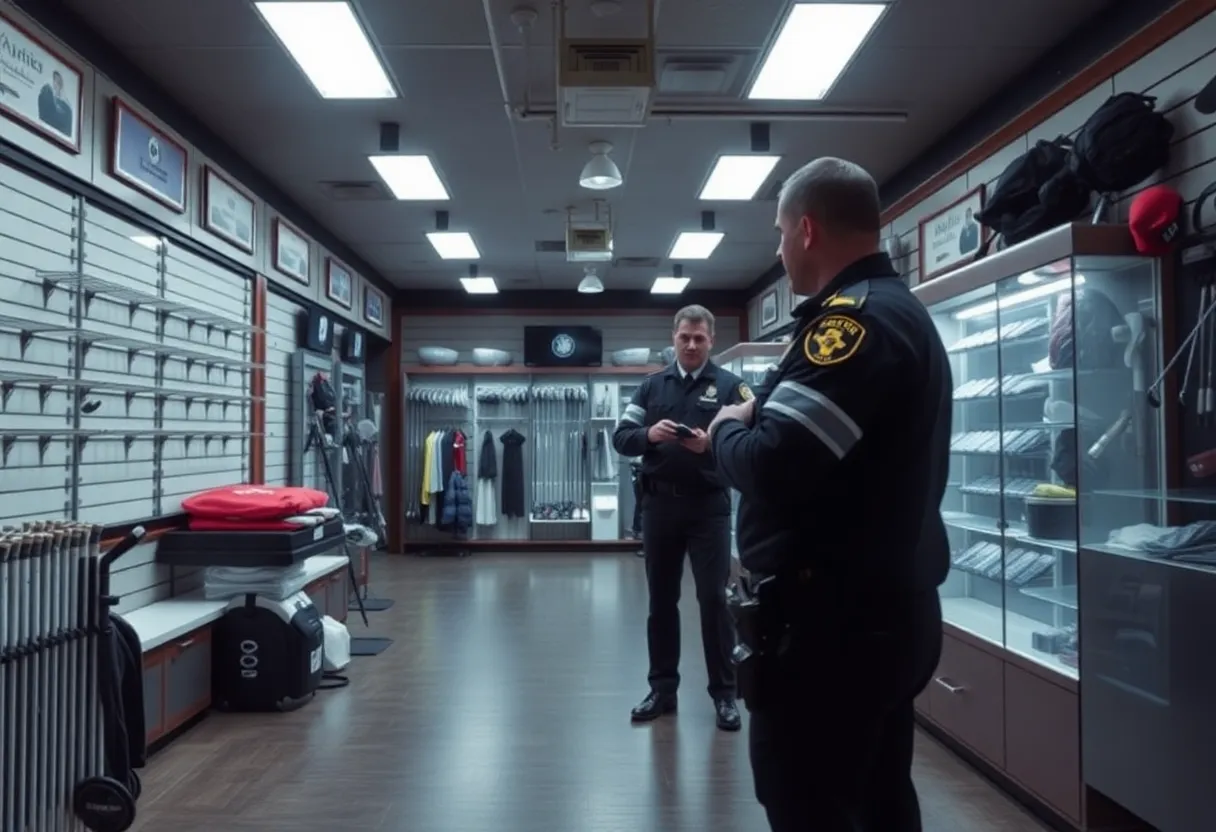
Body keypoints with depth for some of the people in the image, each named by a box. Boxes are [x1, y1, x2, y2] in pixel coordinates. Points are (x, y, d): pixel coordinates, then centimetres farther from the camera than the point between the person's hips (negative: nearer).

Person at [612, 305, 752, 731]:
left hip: (709, 505, -3)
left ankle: (724, 693, 14)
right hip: (660, 503, 3)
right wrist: (649, 433, -16)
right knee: (661, 599, 11)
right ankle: (662, 688, 24)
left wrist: (711, 443, -27)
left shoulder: (729, 385, 1)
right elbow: (620, 438, 4)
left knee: (714, 598, 0)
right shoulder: (651, 385, 10)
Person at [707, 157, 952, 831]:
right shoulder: (905, 313, 16)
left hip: (830, 621, -11)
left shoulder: (853, 319, -17)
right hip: (889, 608, 11)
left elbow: (773, 465, -26)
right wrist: (764, 418, 9)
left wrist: (728, 427, -6)